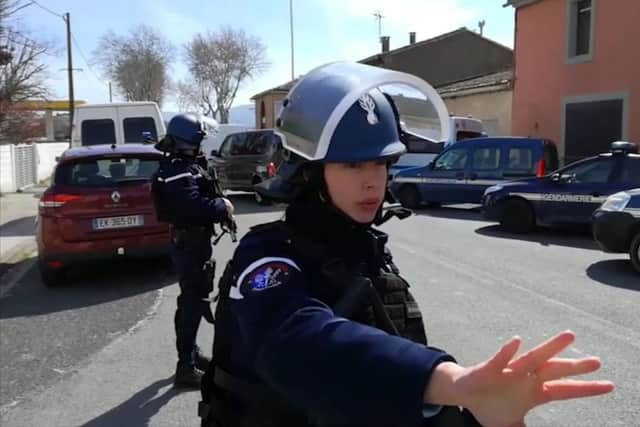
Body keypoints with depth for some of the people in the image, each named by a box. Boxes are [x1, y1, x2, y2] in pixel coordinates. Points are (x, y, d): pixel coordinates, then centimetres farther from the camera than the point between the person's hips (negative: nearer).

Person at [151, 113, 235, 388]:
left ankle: (190, 353, 35)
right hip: (190, 242, -11)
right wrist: (223, 206, -17)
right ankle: (186, 367, 1)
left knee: (192, 297, 20)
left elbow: (199, 198, 14)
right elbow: (195, 206, -32)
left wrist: (218, 205, -4)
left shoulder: (183, 166, 13)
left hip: (190, 240, 11)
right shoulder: (179, 172, -21)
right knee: (193, 301, -6)